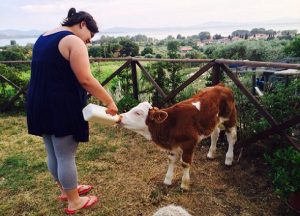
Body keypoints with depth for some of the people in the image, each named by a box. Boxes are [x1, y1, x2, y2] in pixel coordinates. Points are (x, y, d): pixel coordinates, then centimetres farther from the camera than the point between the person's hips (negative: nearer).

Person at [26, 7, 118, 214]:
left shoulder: (43, 38, 16)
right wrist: (110, 102, -12)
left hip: (40, 104, 9)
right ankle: (74, 201, 22)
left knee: (54, 153, 20)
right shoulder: (73, 41, -13)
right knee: (66, 156, 4)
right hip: (61, 107, -9)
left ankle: (66, 189, 41)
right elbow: (86, 80, -21)